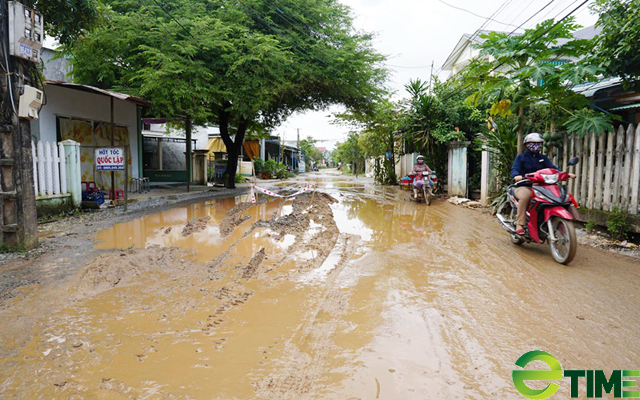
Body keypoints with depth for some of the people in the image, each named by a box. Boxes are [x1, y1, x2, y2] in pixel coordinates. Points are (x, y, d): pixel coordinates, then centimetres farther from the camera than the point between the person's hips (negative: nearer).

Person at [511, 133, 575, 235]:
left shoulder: (543, 158, 20)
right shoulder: (521, 157, 6)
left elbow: (552, 168, 7)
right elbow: (514, 169, -9)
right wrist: (517, 176, -34)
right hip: (524, 186, -5)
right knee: (525, 196, -38)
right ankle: (520, 224, -31)